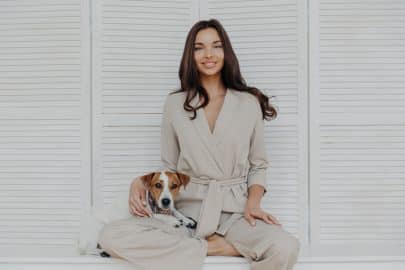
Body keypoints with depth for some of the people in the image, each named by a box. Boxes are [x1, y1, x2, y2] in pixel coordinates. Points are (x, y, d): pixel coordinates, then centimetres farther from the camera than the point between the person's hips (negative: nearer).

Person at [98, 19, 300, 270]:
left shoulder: (249, 103, 5)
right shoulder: (175, 104, 7)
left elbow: (258, 166, 11)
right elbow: (169, 168, 13)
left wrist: (253, 204, -8)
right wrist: (141, 183, -7)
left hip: (236, 212, -1)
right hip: (188, 211, 2)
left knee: (285, 248, -34)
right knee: (111, 236, -25)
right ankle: (216, 246, -16)